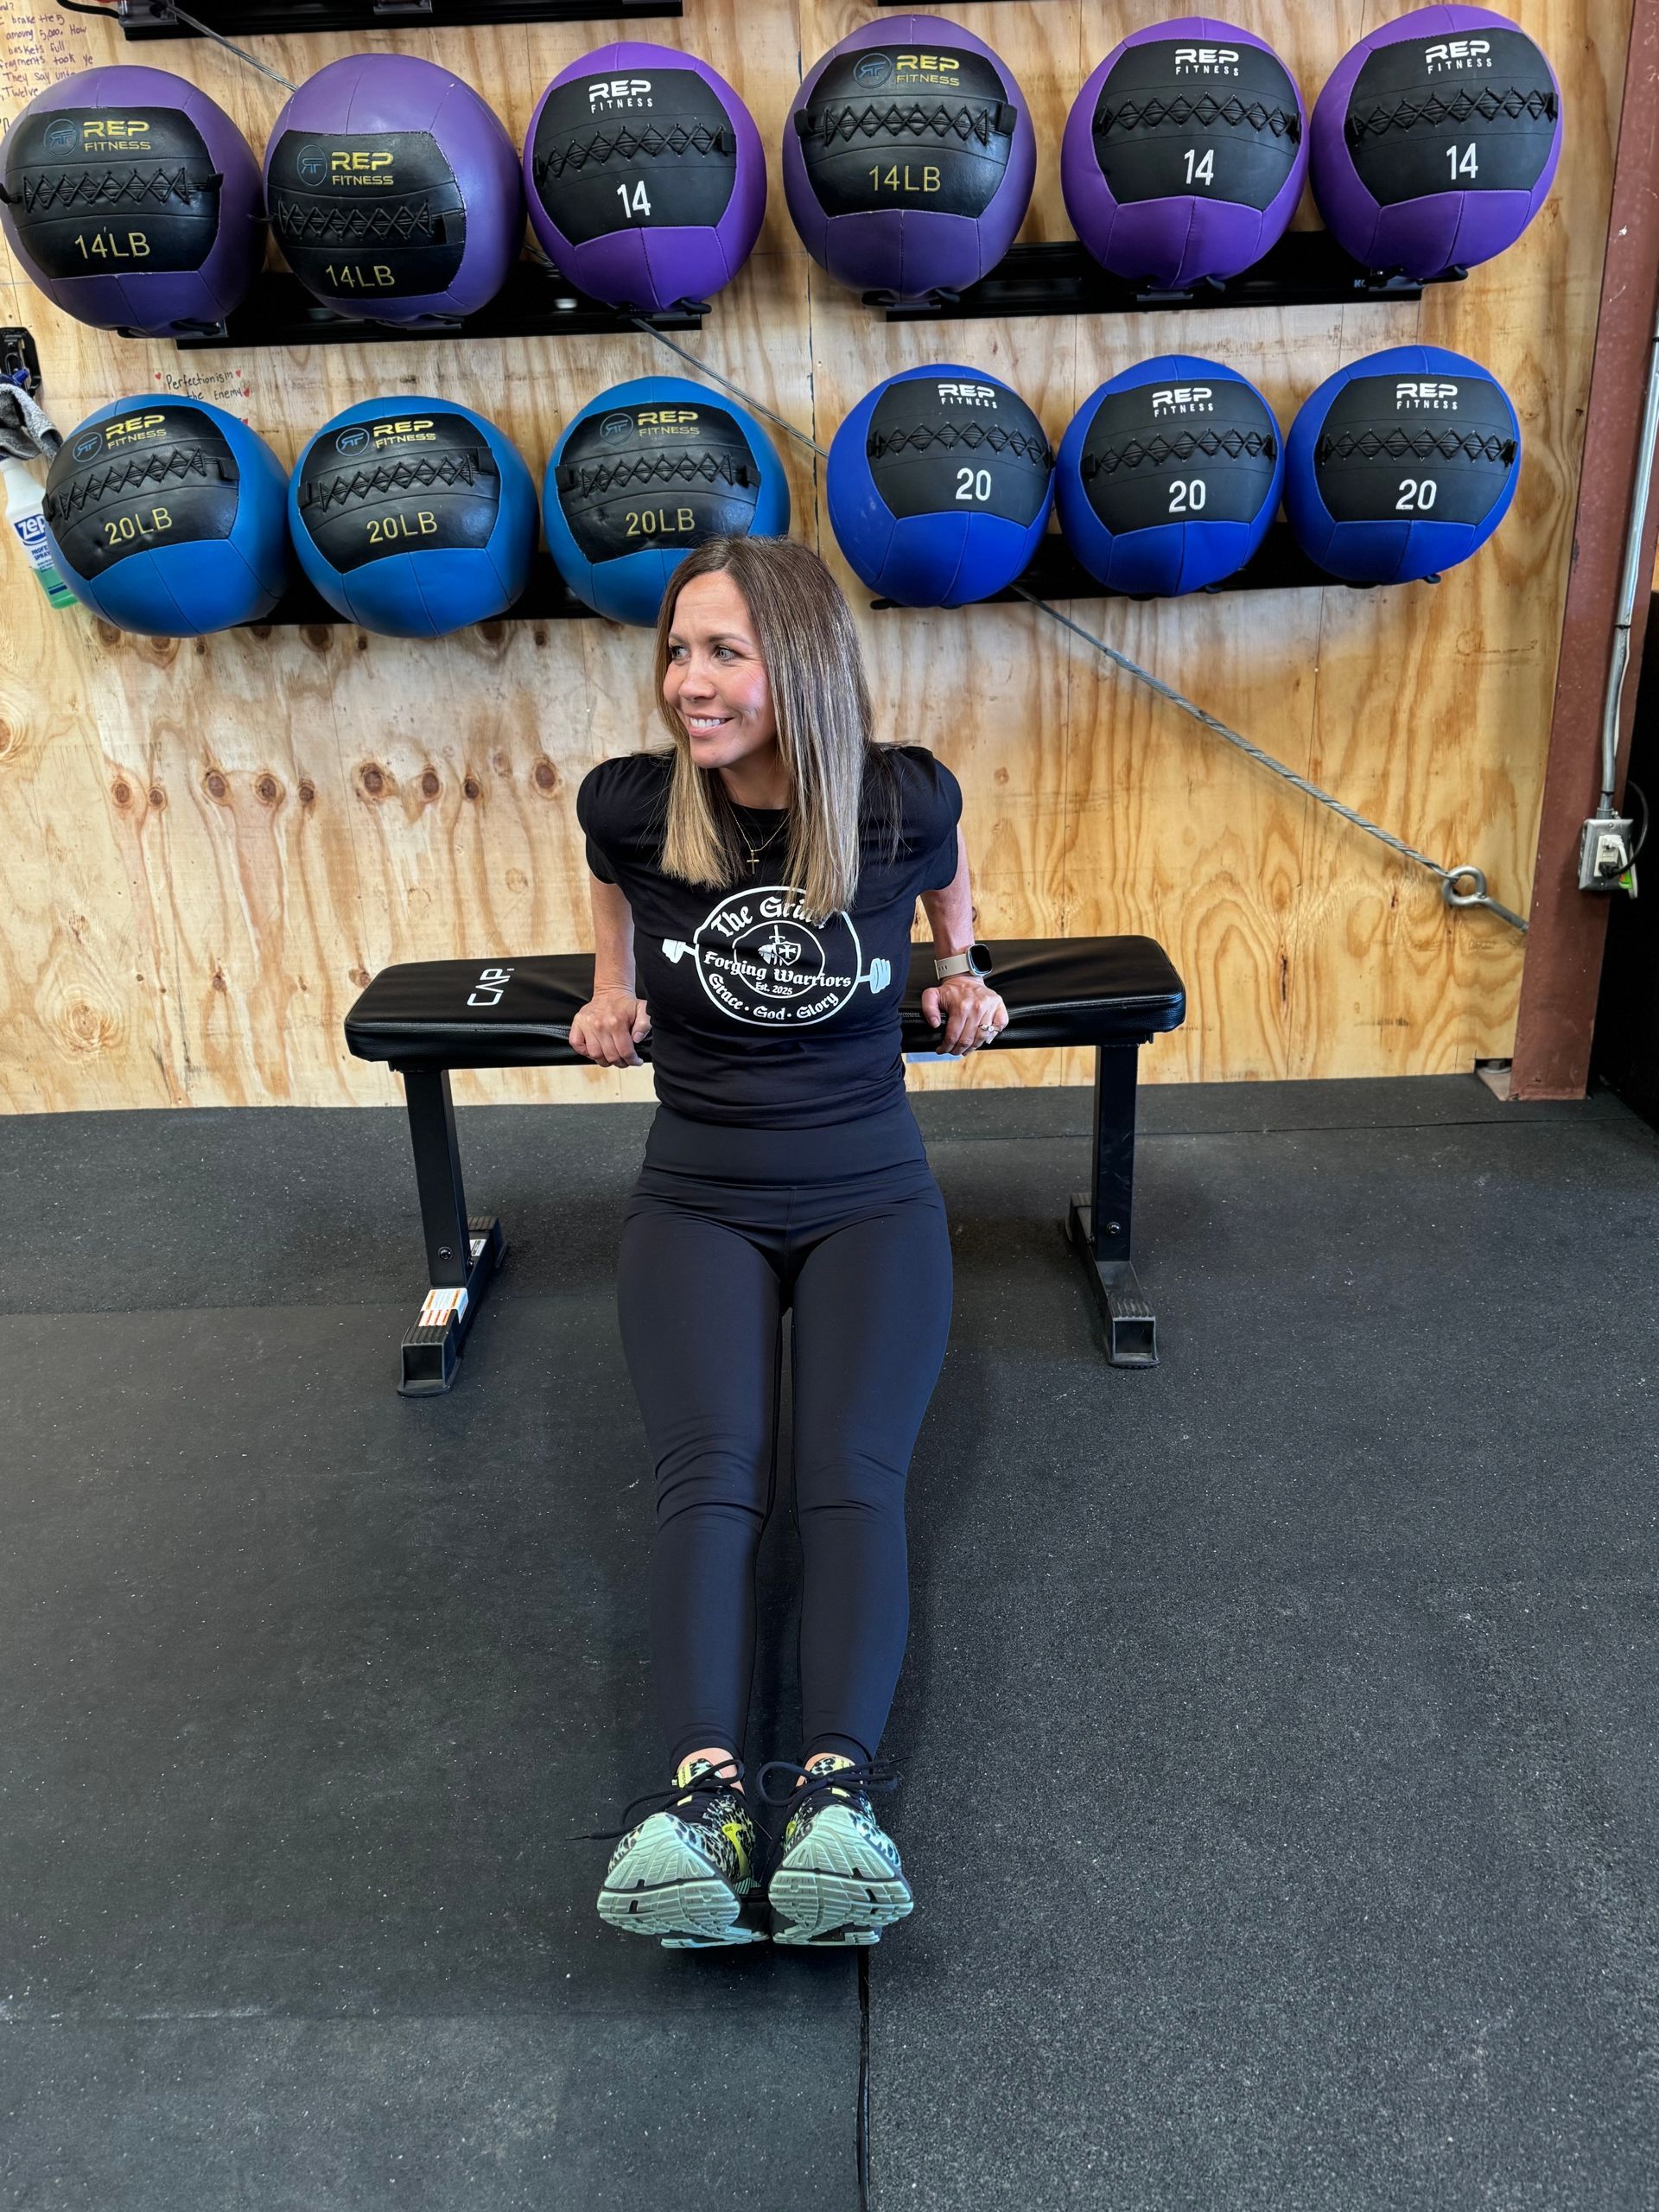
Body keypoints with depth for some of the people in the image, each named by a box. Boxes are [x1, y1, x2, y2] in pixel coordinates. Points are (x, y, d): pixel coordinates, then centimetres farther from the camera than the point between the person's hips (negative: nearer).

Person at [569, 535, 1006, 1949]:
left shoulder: (902, 799, -9)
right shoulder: (632, 806, -8)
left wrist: (962, 972, 27)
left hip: (870, 1194, 0)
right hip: (698, 1200, 1)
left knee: (855, 1475, -24)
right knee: (709, 1473, -25)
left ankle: (841, 1790, -33)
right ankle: (703, 1792, -35)